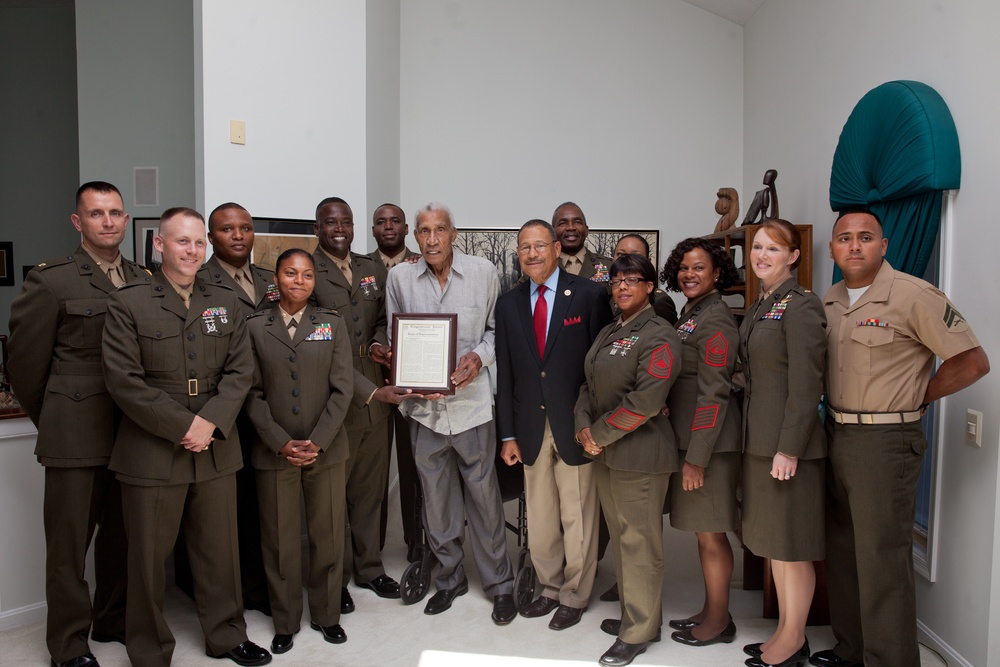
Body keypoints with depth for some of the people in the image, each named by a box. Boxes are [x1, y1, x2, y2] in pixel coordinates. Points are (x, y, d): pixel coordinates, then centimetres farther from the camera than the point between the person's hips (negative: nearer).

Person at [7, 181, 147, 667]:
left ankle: (113, 621, 36)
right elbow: (25, 362, -1)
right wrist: (53, 421, 7)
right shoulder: (49, 280, -6)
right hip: (75, 439, -4)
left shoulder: (144, 281, 6)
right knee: (69, 541, 8)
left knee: (121, 534, 16)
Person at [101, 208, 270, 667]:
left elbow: (241, 370, 3)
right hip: (151, 452, -3)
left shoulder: (225, 303, 10)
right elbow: (124, 380, -10)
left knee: (220, 550, 13)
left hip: (216, 451, 3)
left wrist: (210, 421, -11)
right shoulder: (127, 303, -2)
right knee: (148, 556, 8)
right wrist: (182, 426, -14)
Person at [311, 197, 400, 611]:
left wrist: (377, 344, -6)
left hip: (373, 395, 6)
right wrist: (365, 388, -20)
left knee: (370, 487, 17)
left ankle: (369, 568, 34)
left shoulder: (369, 269, 11)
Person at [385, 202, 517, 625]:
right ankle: (449, 578, 35)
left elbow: (497, 329, 5)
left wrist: (479, 356, -13)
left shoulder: (483, 272, -3)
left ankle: (500, 584, 26)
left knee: (484, 495, 7)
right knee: (436, 499, 14)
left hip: (471, 400, -2)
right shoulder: (400, 277, 1)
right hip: (423, 405, 2)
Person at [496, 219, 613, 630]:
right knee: (539, 518, 14)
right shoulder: (508, 303, 7)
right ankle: (550, 588, 34)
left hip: (576, 426, -3)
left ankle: (574, 596, 27)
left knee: (577, 518, 7)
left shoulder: (590, 295, -4)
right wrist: (508, 434, 6)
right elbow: (504, 372, 8)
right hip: (532, 429, 4)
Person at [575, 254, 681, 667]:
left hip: (638, 454, -8)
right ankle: (635, 613, 33)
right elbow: (589, 384, 14)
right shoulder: (608, 332, 14)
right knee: (620, 537, 17)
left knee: (638, 541, 2)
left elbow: (645, 400, -20)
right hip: (603, 452, 8)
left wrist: (599, 434, -13)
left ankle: (638, 632, 18)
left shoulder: (659, 336, -12)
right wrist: (584, 427, -3)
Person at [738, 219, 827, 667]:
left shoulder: (800, 305, -13)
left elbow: (806, 385, -18)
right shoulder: (759, 307, 13)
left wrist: (789, 449, -19)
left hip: (787, 444, -9)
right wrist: (754, 441, 12)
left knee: (792, 546, 5)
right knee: (771, 542, 17)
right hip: (758, 441, 9)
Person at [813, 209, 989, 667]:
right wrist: (834, 414, 9)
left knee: (881, 560, -1)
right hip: (835, 436, 7)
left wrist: (917, 398, -4)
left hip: (884, 441, -7)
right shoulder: (830, 300, 9)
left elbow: (972, 362, -11)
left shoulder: (913, 295, -12)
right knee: (842, 551, 17)